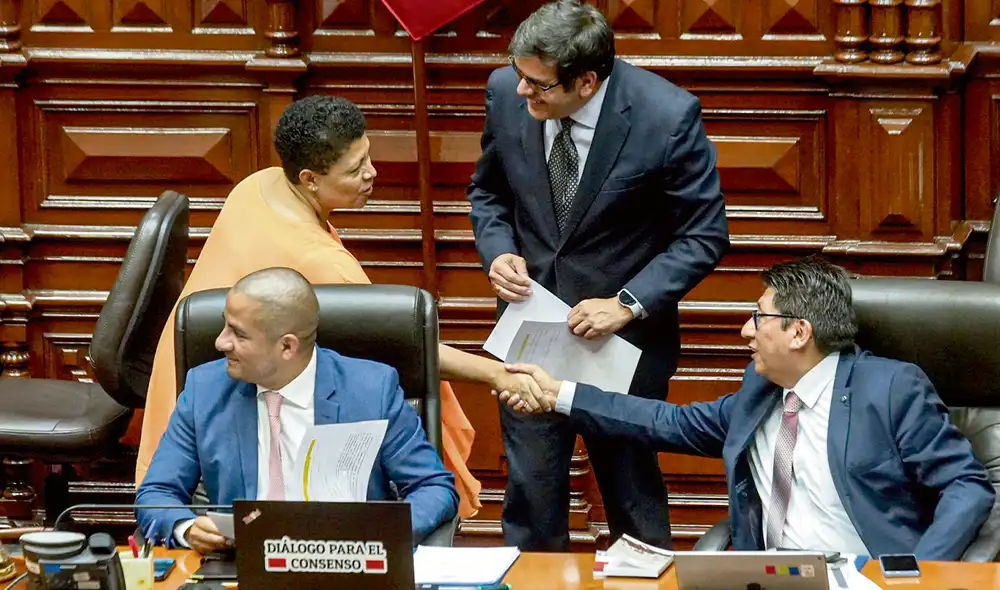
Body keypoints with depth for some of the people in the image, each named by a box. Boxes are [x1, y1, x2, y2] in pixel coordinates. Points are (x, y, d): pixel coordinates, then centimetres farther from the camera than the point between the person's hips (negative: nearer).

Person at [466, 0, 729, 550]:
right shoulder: (506, 92, -9)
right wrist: (498, 252, -10)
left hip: (624, 333, -3)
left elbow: (704, 236, -11)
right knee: (530, 488, 10)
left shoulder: (667, 117, -21)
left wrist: (628, 303, -21)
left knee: (631, 488, 11)